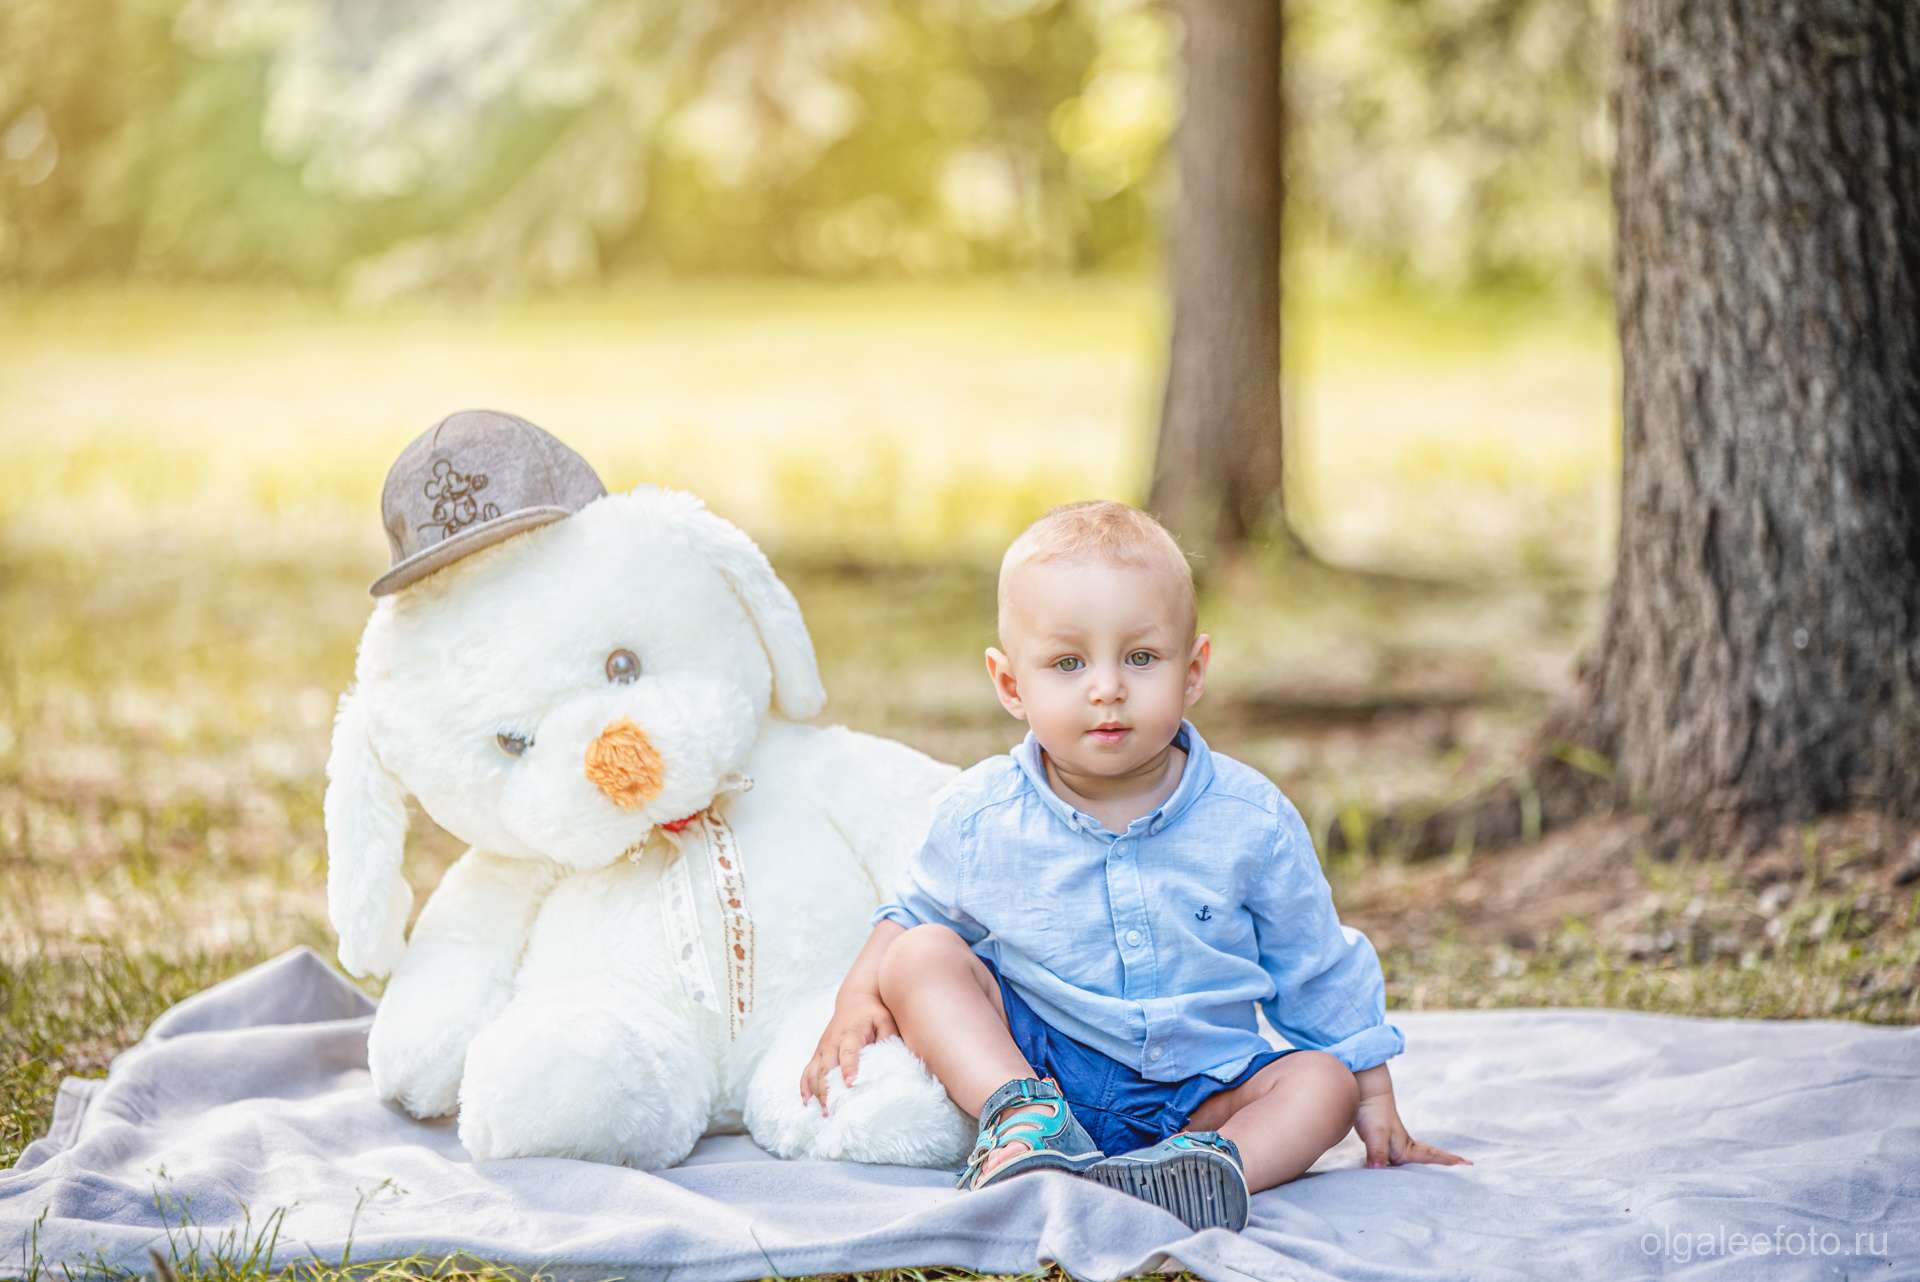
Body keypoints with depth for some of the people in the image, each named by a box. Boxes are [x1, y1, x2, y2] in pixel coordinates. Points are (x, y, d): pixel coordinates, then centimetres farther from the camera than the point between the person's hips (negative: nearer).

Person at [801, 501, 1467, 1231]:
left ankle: (1202, 1163, -50)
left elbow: (1318, 974, 4)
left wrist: (1377, 1110, 6)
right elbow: (915, 913, 14)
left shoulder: (1248, 820, -7)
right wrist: (858, 997, -5)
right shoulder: (979, 817, -6)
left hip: (1195, 1088, 0)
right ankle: (1024, 1121, -37)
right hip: (1028, 1062, 0)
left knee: (1324, 1082, -22)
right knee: (920, 956, -18)